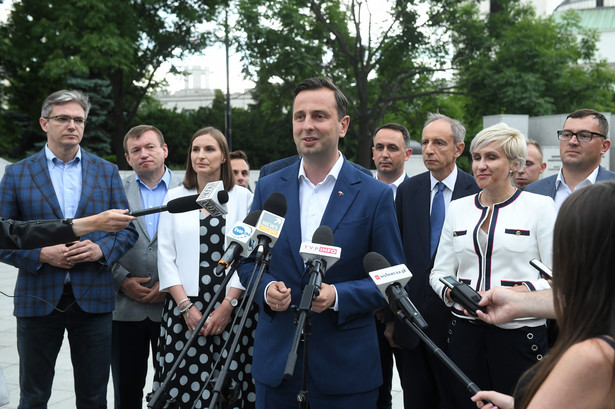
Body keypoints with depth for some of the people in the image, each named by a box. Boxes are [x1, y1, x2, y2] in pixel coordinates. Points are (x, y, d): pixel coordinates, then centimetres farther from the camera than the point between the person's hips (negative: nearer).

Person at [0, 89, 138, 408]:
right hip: (38, 299, -1)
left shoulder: (107, 172, 8)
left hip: (93, 299, 1)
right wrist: (41, 255, -15)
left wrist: (101, 250, -12)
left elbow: (128, 229, 7)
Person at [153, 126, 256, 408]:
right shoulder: (175, 197, 9)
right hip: (184, 307, 1)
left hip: (232, 308, -1)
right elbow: (166, 256, 4)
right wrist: (186, 306, -6)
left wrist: (227, 305, -10)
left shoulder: (243, 197, 4)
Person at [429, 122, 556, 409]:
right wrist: (451, 291, -7)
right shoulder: (458, 208, 12)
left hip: (520, 333, -3)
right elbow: (439, 271, 14)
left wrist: (523, 291, -20)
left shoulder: (539, 206, 0)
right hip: (465, 330, 3)